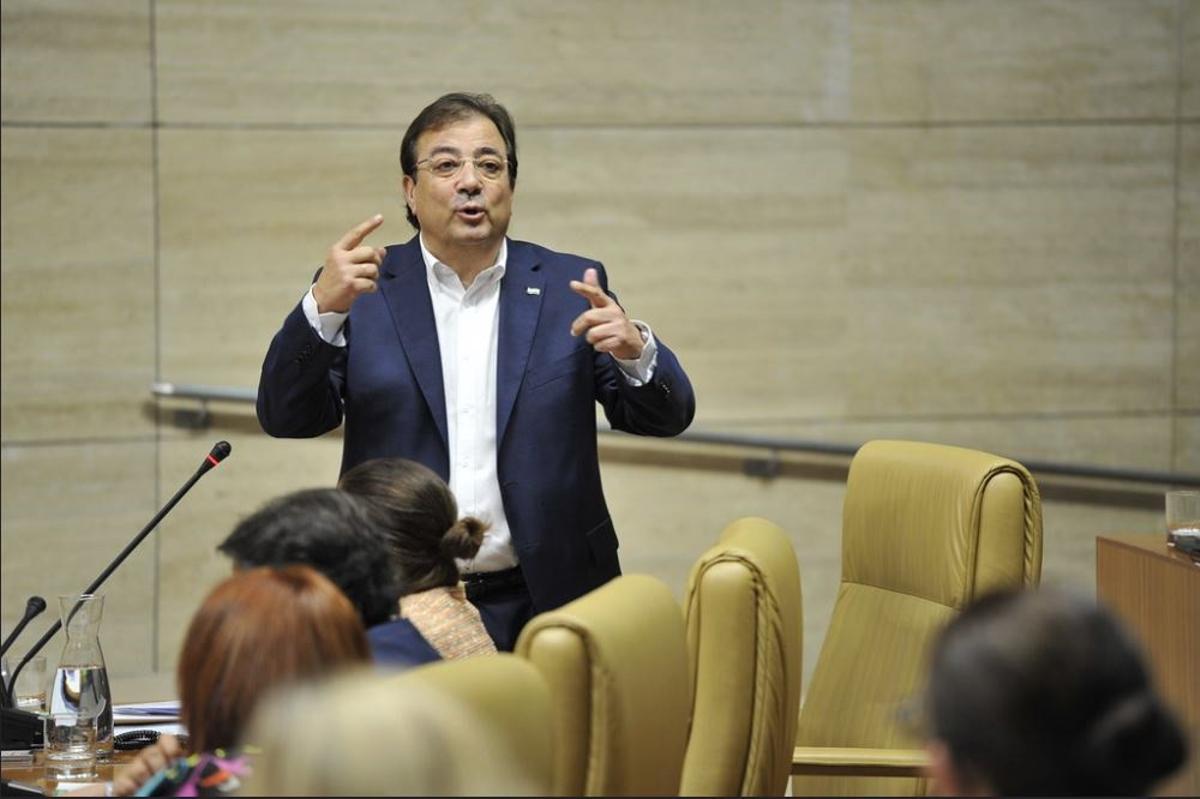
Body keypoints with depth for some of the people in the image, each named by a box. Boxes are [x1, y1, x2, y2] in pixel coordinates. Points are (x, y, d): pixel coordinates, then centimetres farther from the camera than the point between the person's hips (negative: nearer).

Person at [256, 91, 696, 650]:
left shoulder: (568, 288, 7)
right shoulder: (362, 292, 4)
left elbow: (665, 416, 2)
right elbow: (286, 417, -6)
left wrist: (635, 350, -20)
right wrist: (323, 308, -22)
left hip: (544, 604, 1)